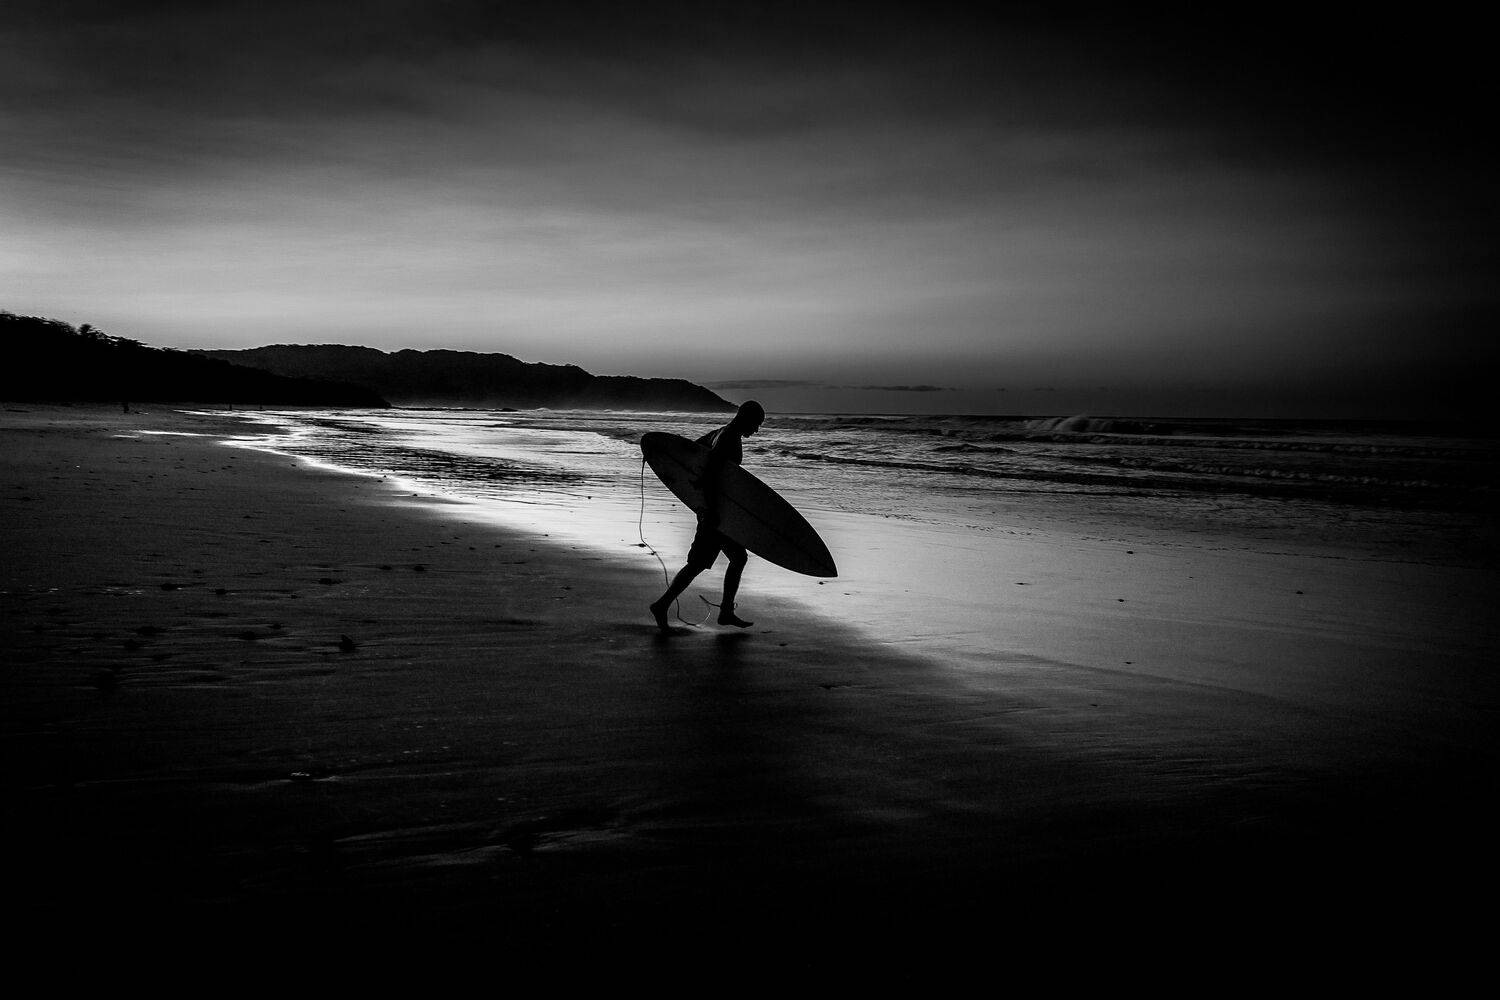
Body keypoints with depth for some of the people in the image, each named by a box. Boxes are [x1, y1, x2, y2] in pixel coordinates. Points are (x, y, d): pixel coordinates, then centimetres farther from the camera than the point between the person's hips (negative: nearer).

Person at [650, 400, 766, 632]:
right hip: (715, 509, -10)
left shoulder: (720, 433, 11)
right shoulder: (730, 439, -18)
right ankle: (662, 606, 1)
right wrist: (712, 509, -29)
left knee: (739, 557, 14)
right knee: (698, 563, -5)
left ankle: (726, 612, 18)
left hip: (714, 507, 10)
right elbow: (709, 472, -29)